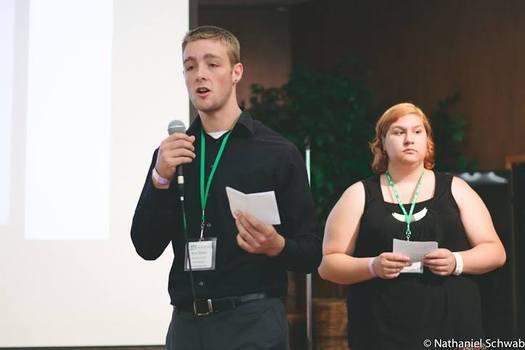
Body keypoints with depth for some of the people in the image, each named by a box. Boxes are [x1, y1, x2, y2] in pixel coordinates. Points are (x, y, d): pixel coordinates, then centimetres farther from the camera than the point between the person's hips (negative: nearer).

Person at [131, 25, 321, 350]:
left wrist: (276, 246, -22)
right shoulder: (170, 153, 7)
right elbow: (147, 248, 1)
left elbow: (311, 253, -2)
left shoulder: (279, 152, -3)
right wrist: (160, 177, -11)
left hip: (253, 320, -3)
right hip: (186, 322, 3)